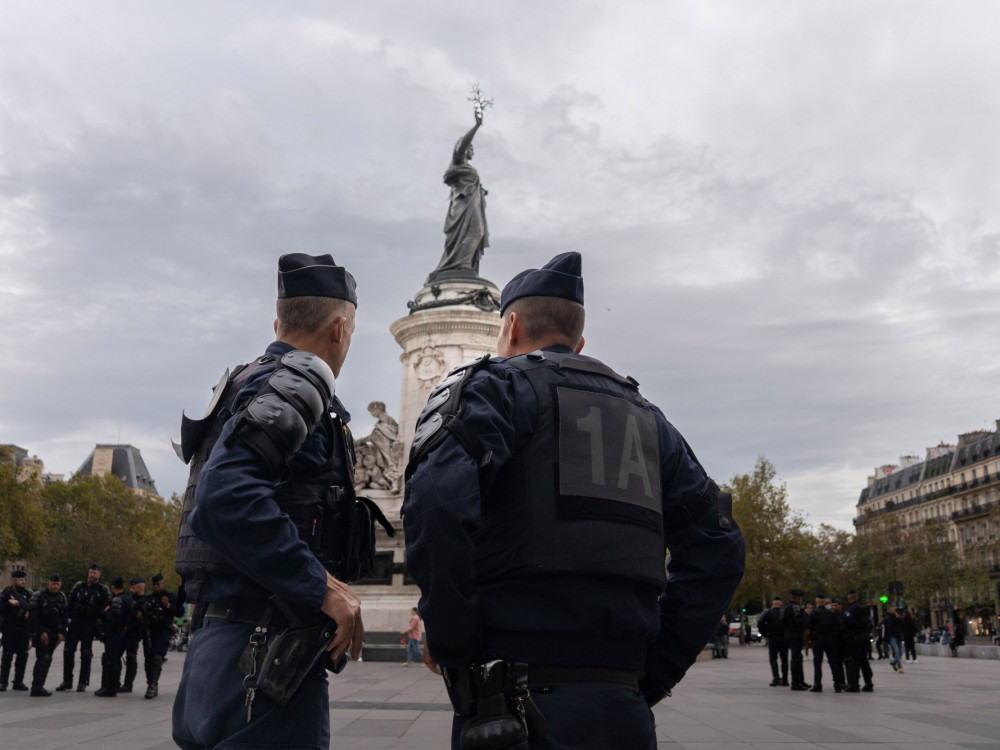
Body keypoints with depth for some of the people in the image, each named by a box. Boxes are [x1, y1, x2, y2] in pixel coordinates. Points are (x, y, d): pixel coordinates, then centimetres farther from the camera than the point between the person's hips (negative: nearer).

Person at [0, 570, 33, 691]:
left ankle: (18, 682, 11)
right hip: (10, 627, -4)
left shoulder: (27, 593, 9)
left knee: (23, 655, 4)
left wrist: (29, 613, -5)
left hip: (24, 627, 4)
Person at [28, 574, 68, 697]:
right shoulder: (38, 596, -8)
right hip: (41, 633, -6)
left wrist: (62, 632, 4)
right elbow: (32, 616, -13)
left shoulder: (62, 597, 10)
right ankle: (37, 688, -10)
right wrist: (41, 632, -16)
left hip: (54, 633, 6)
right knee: (44, 659, -14)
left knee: (45, 659, 10)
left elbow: (64, 617, 14)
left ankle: (38, 686, 18)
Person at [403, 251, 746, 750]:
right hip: (624, 709, 6)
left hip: (520, 710, -5)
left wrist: (448, 636, -9)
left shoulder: (496, 384, 1)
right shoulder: (646, 417, 18)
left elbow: (438, 498, -19)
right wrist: (653, 673, 13)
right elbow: (718, 549, 13)